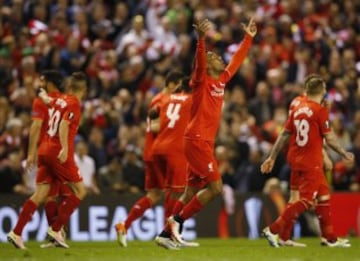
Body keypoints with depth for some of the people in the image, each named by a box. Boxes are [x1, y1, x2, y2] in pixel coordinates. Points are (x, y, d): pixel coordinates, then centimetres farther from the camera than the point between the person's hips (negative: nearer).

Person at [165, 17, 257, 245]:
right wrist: (201, 39, -42)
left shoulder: (222, 80, 14)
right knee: (215, 187, -13)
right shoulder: (201, 81, -7)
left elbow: (236, 61, 27)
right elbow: (200, 62, -26)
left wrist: (248, 38, 31)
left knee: (192, 191, 8)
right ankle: (178, 219, -8)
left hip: (205, 141, 8)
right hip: (197, 140, -8)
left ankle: (168, 231, 11)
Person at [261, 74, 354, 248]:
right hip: (311, 162, -8)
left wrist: (272, 157, 13)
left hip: (296, 160, 8)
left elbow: (284, 135, 9)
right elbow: (329, 139, -11)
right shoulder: (320, 111, -12)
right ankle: (273, 230, -12)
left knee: (324, 195, 16)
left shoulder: (298, 109, 7)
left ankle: (330, 238, 21)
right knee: (306, 200, -5)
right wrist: (345, 154, 4)